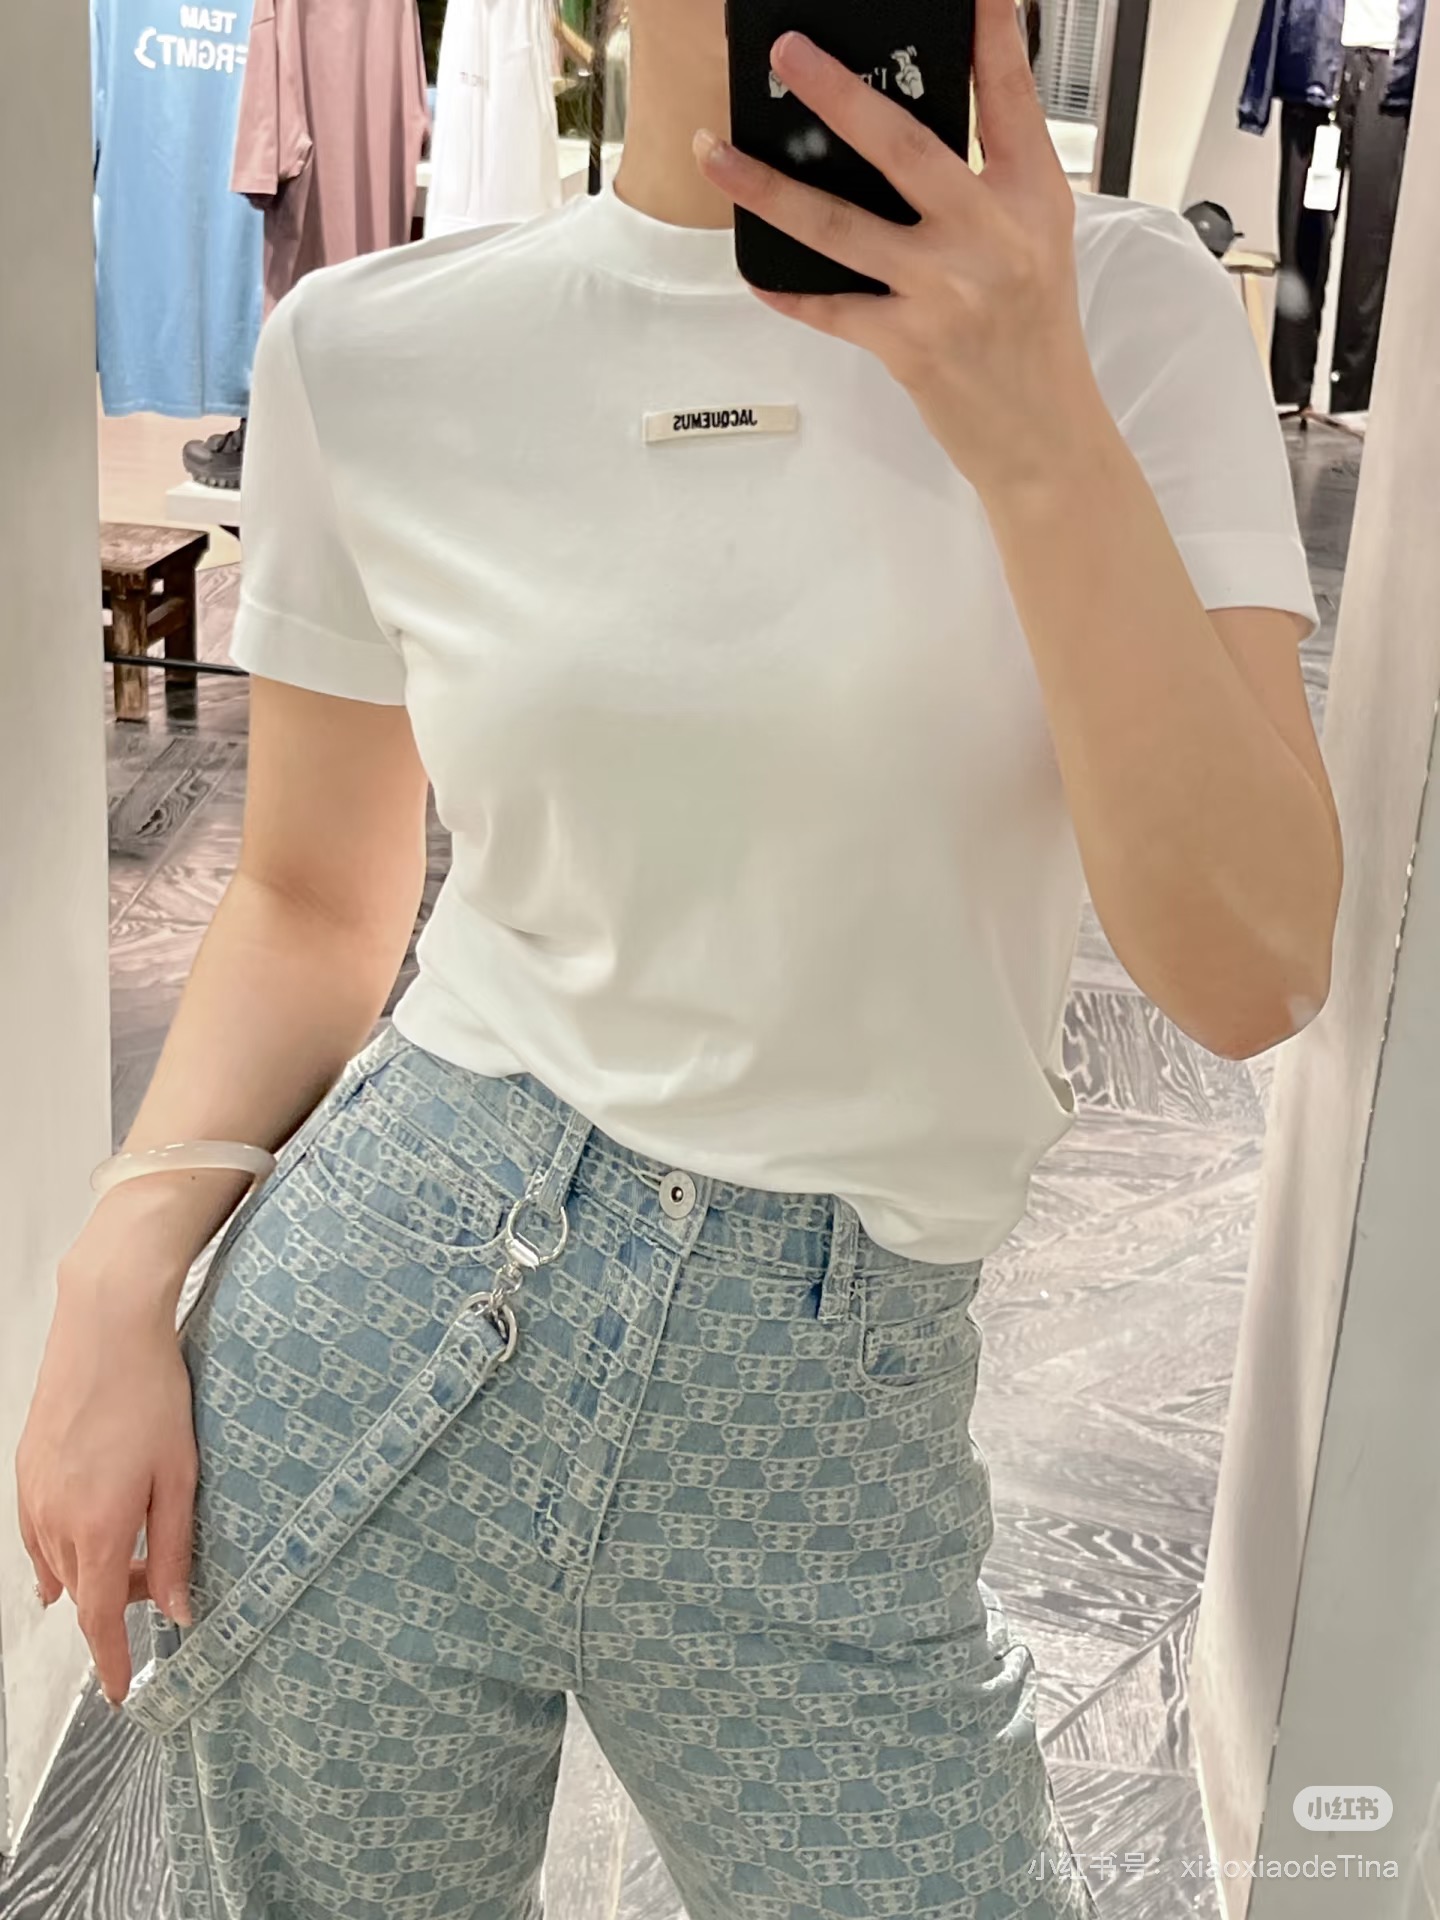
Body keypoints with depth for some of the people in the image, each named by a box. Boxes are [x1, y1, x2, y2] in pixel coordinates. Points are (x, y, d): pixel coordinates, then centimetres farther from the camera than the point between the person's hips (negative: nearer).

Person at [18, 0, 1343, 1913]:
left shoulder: (1126, 309, -5)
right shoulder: (378, 353, -4)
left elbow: (1253, 977, -14)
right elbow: (314, 899, 8)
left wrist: (1034, 425, -23)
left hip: (829, 1430, 0)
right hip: (384, 1327, 1)